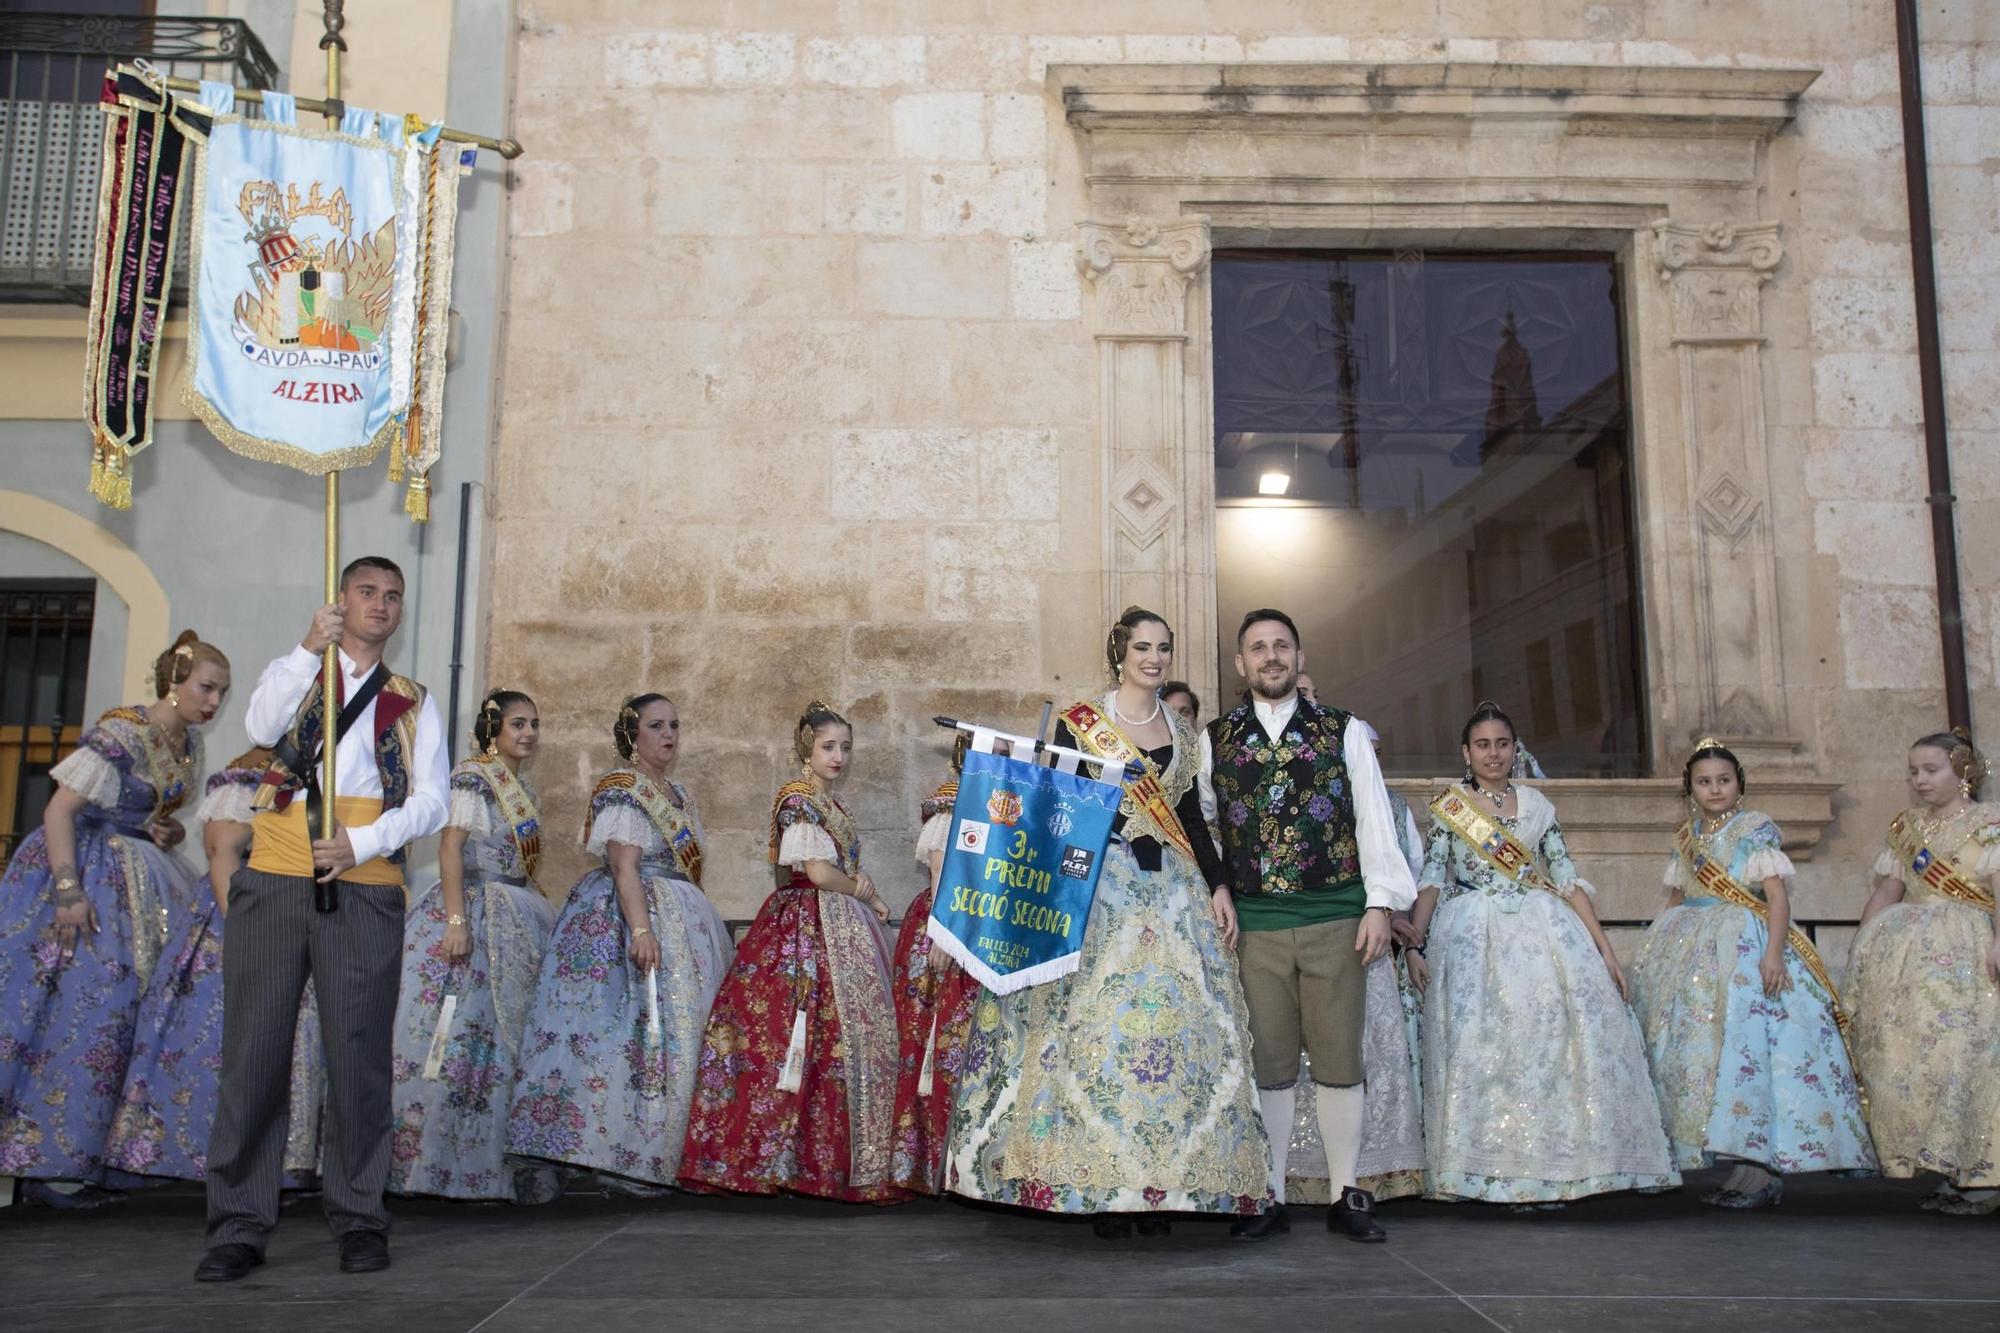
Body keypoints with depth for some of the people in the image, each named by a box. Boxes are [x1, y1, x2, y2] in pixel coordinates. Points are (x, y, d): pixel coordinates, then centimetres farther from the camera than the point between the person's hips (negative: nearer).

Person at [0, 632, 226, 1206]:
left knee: (139, 1005, 4)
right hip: (86, 872, -8)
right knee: (80, 1007, -10)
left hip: (139, 883, 8)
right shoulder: (121, 733, -18)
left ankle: (73, 1155, 14)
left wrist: (173, 832, -1)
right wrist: (69, 891, -25)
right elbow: (58, 810, -20)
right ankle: (49, 1164, -1)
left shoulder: (188, 742, 7)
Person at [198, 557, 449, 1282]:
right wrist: (310, 650, -19)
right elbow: (263, 726, -7)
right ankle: (239, 1223, 7)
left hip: (366, 891, 0)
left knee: (359, 1054, 0)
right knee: (254, 1052, 0)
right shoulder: (292, 672, 16)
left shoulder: (414, 703, 16)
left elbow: (432, 801, 5)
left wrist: (360, 843, -10)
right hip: (275, 883, 0)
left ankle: (358, 1217, 11)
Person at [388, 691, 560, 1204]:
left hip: (516, 921, 9)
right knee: (459, 1034, -9)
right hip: (475, 909, -9)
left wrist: (544, 913, 15)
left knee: (510, 1036, 9)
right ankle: (428, 1157, -2)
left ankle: (503, 1159, 16)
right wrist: (456, 918, -25)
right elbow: (450, 847, -16)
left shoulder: (522, 788, 16)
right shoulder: (473, 776, -8)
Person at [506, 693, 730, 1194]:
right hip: (630, 915, -9)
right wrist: (641, 929, -27)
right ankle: (622, 1159, -7)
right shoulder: (622, 788, -8)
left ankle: (662, 1155, 11)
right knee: (639, 1028, -12)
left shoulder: (678, 794, 19)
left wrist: (702, 927, 18)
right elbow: (624, 866, -18)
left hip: (682, 921, 9)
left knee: (679, 1030, 6)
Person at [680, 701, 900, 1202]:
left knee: (853, 1034, 4)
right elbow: (817, 871, -16)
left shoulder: (831, 804, 18)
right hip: (807, 929, -9)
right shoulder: (798, 801, -9)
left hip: (842, 930, 9)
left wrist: (862, 890, -2)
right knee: (818, 1034, -11)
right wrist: (868, 897, -3)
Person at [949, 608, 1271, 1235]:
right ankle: (1099, 1184, -3)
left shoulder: (1182, 733, 15)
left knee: (1178, 1024, -4)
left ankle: (1160, 1184, 2)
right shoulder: (1079, 722, 3)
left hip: (1172, 891, 4)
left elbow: (1192, 817, 16)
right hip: (1099, 886, -4)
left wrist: (1219, 888, 6)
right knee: (1096, 1022, -9)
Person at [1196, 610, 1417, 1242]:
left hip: (1335, 916, 0)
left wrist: (1380, 904, -3)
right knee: (1268, 1062, 4)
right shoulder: (1216, 739, 10)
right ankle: (1270, 1197, 14)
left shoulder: (1344, 730, 8)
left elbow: (1374, 818, 5)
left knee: (1339, 1059, 4)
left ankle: (1346, 1194, 16)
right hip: (1254, 922, 1)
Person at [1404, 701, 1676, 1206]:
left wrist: (1604, 948, 4)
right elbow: (1431, 880, 3)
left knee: (1551, 1039, -9)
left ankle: (1549, 1169, -1)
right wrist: (1416, 945, -8)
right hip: (1472, 938, -2)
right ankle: (1502, 1169, -6)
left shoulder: (1536, 805, 13)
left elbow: (1568, 879, 10)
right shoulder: (1448, 806, 7)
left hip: (1542, 932, 2)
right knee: (1482, 1046, -12)